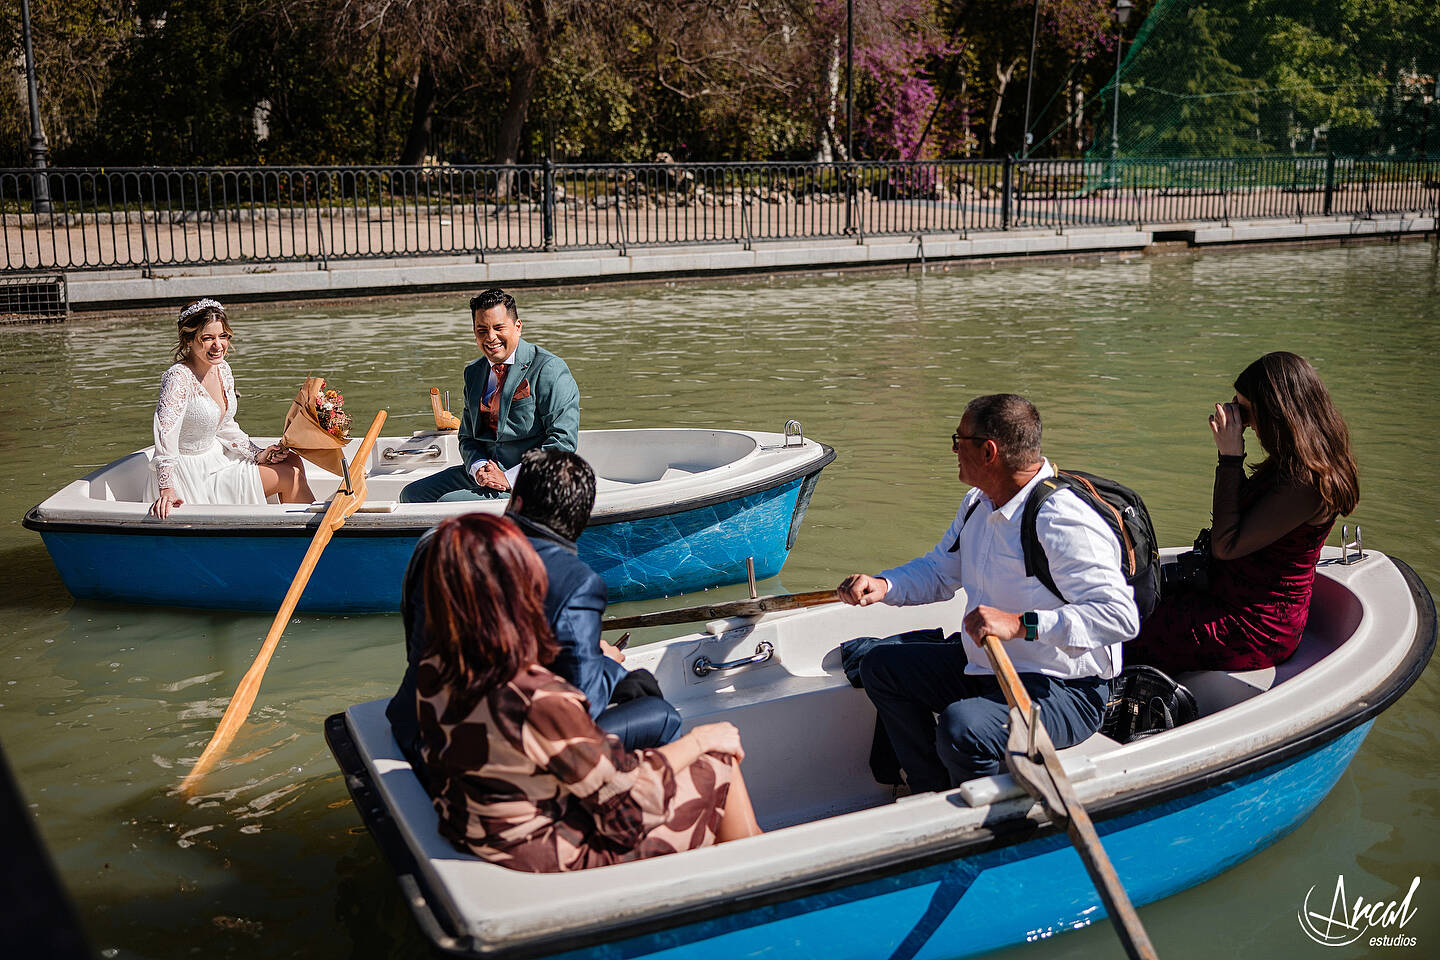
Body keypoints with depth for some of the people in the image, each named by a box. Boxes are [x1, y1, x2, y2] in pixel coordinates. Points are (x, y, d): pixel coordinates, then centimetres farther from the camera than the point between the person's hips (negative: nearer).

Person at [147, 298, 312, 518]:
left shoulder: (222, 369, 1)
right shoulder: (178, 378, -24)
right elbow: (166, 433, -33)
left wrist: (257, 454, -1)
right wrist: (166, 490, -42)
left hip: (215, 456, 8)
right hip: (191, 474, -8)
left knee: (292, 461, 3)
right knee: (289, 476, -9)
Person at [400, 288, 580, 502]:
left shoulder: (550, 370, -10)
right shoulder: (473, 372, 14)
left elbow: (564, 441, -17)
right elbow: (468, 437, 18)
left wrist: (509, 478, -20)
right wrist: (478, 468, -7)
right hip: (485, 472, 8)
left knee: (449, 503, -23)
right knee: (412, 494, 0)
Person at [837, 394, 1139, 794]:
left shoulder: (1062, 521, -24)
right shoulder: (978, 504, 7)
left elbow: (1121, 615, -31)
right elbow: (939, 571, 20)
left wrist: (1021, 624, -38)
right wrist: (883, 586, 0)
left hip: (1065, 691, -10)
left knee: (961, 726, -34)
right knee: (880, 666, 10)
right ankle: (934, 797, 12)